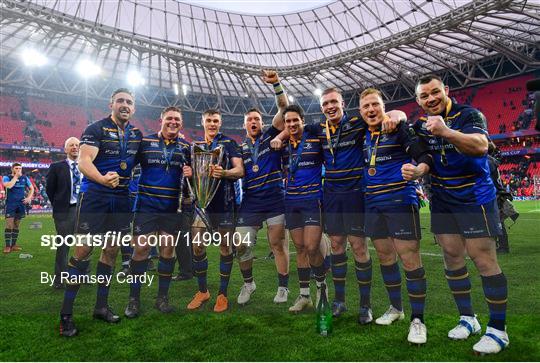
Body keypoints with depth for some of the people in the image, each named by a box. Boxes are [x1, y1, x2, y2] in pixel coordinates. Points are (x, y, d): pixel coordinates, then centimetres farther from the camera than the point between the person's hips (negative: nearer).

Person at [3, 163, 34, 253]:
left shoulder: (25, 178, 8)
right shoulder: (6, 177, -1)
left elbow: (31, 189, 15)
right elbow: (8, 186, -22)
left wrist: (29, 198, 0)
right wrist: (16, 176, -13)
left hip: (21, 204, 4)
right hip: (10, 204, -3)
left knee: (16, 225, 9)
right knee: (9, 225, -7)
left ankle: (13, 244, 17)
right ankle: (7, 246, -2)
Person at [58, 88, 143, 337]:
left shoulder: (137, 135, 11)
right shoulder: (96, 129, -7)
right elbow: (84, 161, -20)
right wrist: (103, 179, -40)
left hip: (122, 199, 5)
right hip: (94, 196, -5)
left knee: (111, 250, 9)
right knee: (83, 249, -6)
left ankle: (101, 306, 22)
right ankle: (66, 312, 6)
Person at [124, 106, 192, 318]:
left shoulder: (186, 147, 8)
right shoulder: (145, 141, 2)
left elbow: (193, 171, 14)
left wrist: (191, 173, -9)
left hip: (172, 209, 2)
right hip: (146, 206, -2)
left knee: (168, 250, 7)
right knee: (141, 249, -1)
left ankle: (162, 298, 22)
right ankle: (134, 299, 15)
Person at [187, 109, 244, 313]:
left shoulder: (229, 143, 5)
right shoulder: (195, 146, 16)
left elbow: (240, 170, -4)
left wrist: (224, 173, -25)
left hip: (223, 202, -3)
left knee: (225, 247, 3)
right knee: (197, 246, 2)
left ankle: (223, 294, 17)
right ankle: (203, 291, 21)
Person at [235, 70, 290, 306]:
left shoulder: (271, 136, 6)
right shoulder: (240, 149, 14)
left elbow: (283, 108, -4)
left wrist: (276, 84, -15)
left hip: (275, 200, -2)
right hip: (250, 203, 3)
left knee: (278, 244, 4)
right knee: (242, 245, 0)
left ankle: (283, 287, 20)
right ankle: (248, 283, 24)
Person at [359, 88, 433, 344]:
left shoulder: (399, 127, -5)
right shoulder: (362, 135, 10)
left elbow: (425, 156, -15)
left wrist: (417, 171, -35)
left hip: (400, 202, -6)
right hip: (373, 205, 6)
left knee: (409, 259, -5)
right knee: (385, 257, 13)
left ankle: (417, 320, 9)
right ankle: (395, 308, 31)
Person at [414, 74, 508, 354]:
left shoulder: (468, 115, -12)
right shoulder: (421, 125, 5)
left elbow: (481, 146, -30)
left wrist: (446, 132, -46)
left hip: (475, 198, -5)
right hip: (442, 200, 6)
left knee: (483, 259, -6)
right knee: (452, 257, 8)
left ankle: (498, 329, 7)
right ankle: (467, 318, 23)